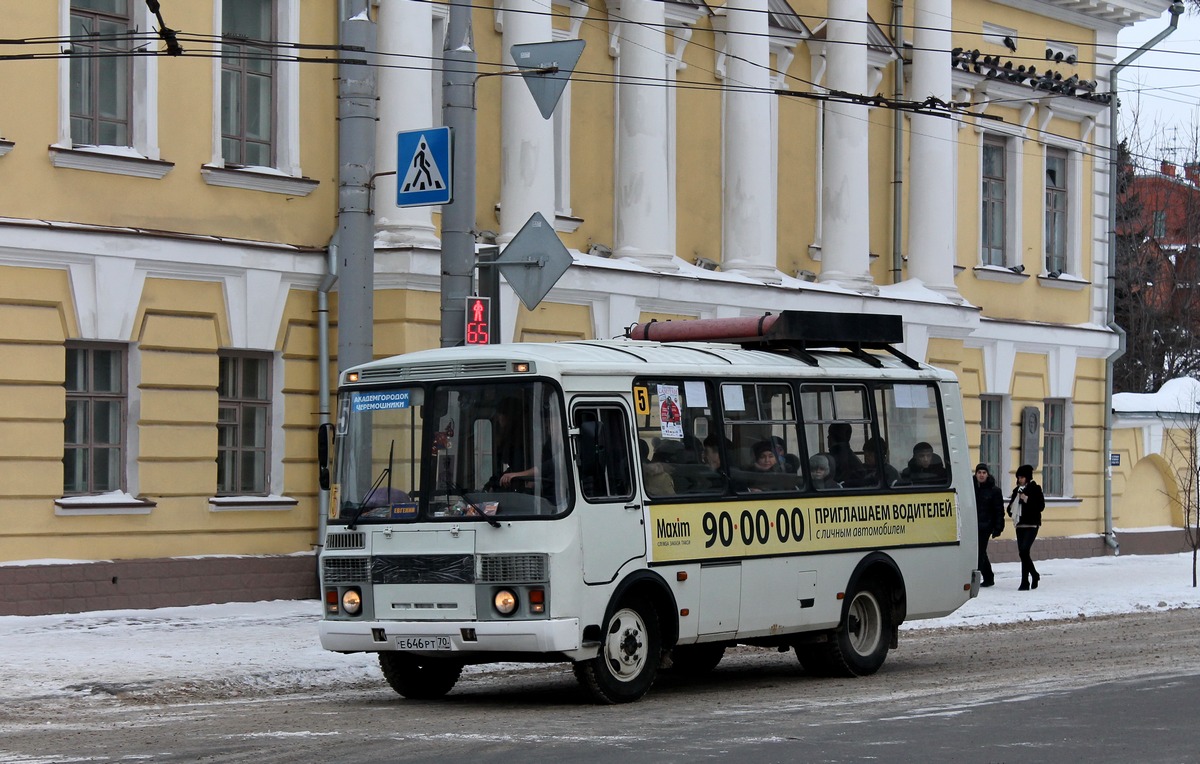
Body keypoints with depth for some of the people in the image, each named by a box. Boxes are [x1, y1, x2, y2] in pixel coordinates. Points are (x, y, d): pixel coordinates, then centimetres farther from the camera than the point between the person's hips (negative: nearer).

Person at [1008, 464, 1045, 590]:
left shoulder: (1035, 489, -3)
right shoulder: (1017, 491, 15)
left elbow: (1041, 506, -9)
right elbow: (1011, 506, 23)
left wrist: (1027, 499, -18)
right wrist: (1011, 510, 1)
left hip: (1032, 524, -7)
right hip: (1020, 525, 7)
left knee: (1024, 551, -17)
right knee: (1023, 553, 9)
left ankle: (1025, 582, -16)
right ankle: (1034, 575, 29)